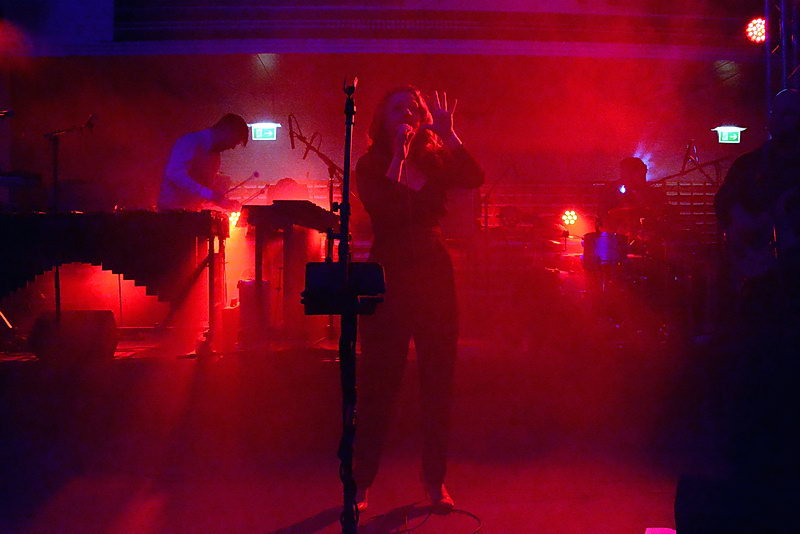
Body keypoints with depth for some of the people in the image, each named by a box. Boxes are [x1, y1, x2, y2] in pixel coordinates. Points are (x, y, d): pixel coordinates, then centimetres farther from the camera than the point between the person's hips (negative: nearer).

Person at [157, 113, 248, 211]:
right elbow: (175, 174, -25)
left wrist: (225, 203, 2)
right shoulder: (190, 142, -10)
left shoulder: (215, 154, 15)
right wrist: (209, 194, -29)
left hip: (195, 214, 8)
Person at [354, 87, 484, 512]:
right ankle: (361, 482, 9)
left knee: (438, 381, 7)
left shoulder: (435, 160, 8)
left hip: (435, 277, 3)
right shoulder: (371, 166, -1)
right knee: (379, 383, 0)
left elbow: (475, 179, -10)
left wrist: (448, 134, -17)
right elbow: (382, 212, -19)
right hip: (389, 280, -3)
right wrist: (398, 157, -18)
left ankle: (435, 480, 18)